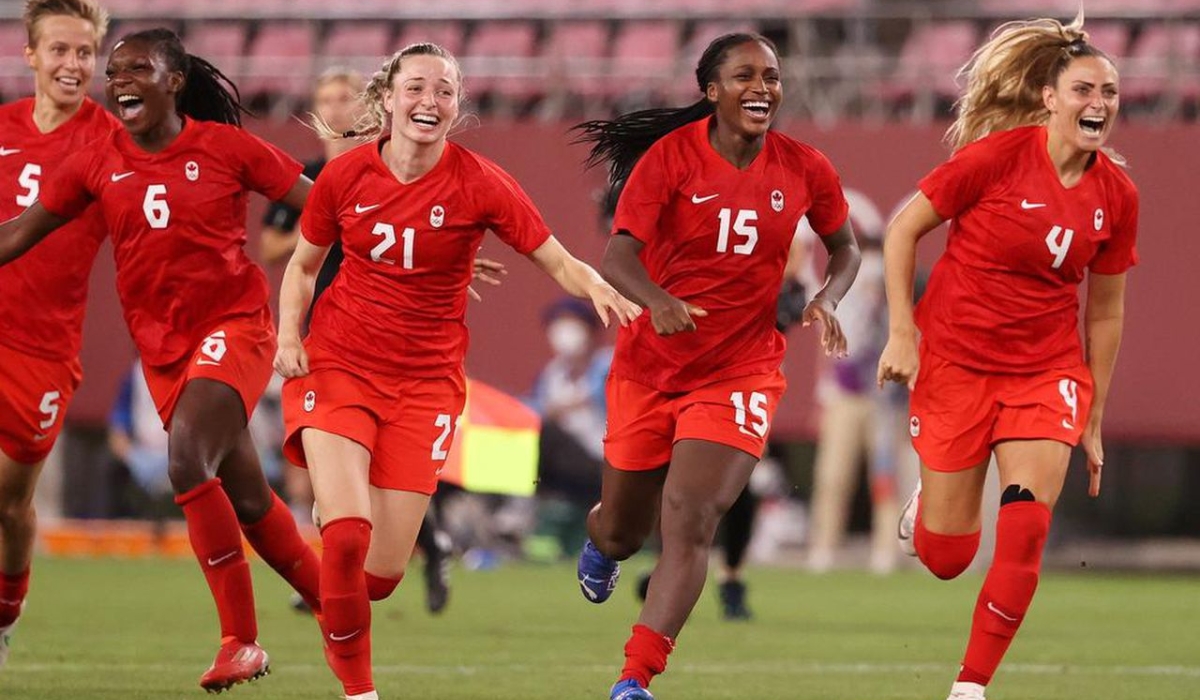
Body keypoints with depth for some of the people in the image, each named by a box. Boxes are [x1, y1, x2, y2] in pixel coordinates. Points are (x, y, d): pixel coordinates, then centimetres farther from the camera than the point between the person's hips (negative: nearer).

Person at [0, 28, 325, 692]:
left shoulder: (226, 147, -7)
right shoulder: (98, 163, 3)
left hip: (233, 326, -5)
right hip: (162, 348, 5)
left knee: (188, 464, -24)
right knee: (245, 498, 9)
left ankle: (240, 640, -16)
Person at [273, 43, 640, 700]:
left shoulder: (479, 183, -9)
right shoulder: (345, 175, -5)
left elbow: (559, 262, -7)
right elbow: (302, 265, 10)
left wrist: (599, 288, -29)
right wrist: (288, 334, -7)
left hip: (425, 380, 0)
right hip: (337, 365, 0)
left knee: (382, 572, -3)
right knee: (347, 535, -20)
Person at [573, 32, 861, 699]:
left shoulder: (805, 169, -3)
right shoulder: (671, 156, -11)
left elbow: (845, 249, 15)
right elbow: (618, 256, -19)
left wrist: (827, 299, -7)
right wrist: (657, 300, -40)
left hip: (741, 368, 0)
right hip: (650, 364, 0)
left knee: (690, 520, -18)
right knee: (624, 530, 15)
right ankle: (599, 538, 55)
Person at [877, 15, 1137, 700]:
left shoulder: (1116, 194, -2)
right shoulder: (998, 156, -14)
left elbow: (1105, 311, 9)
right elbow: (903, 230, -5)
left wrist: (1094, 422, 11)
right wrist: (902, 332, -10)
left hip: (1046, 368, 3)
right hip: (955, 360, -3)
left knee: (1026, 534, -15)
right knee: (946, 558, 3)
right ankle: (927, 504, 40)